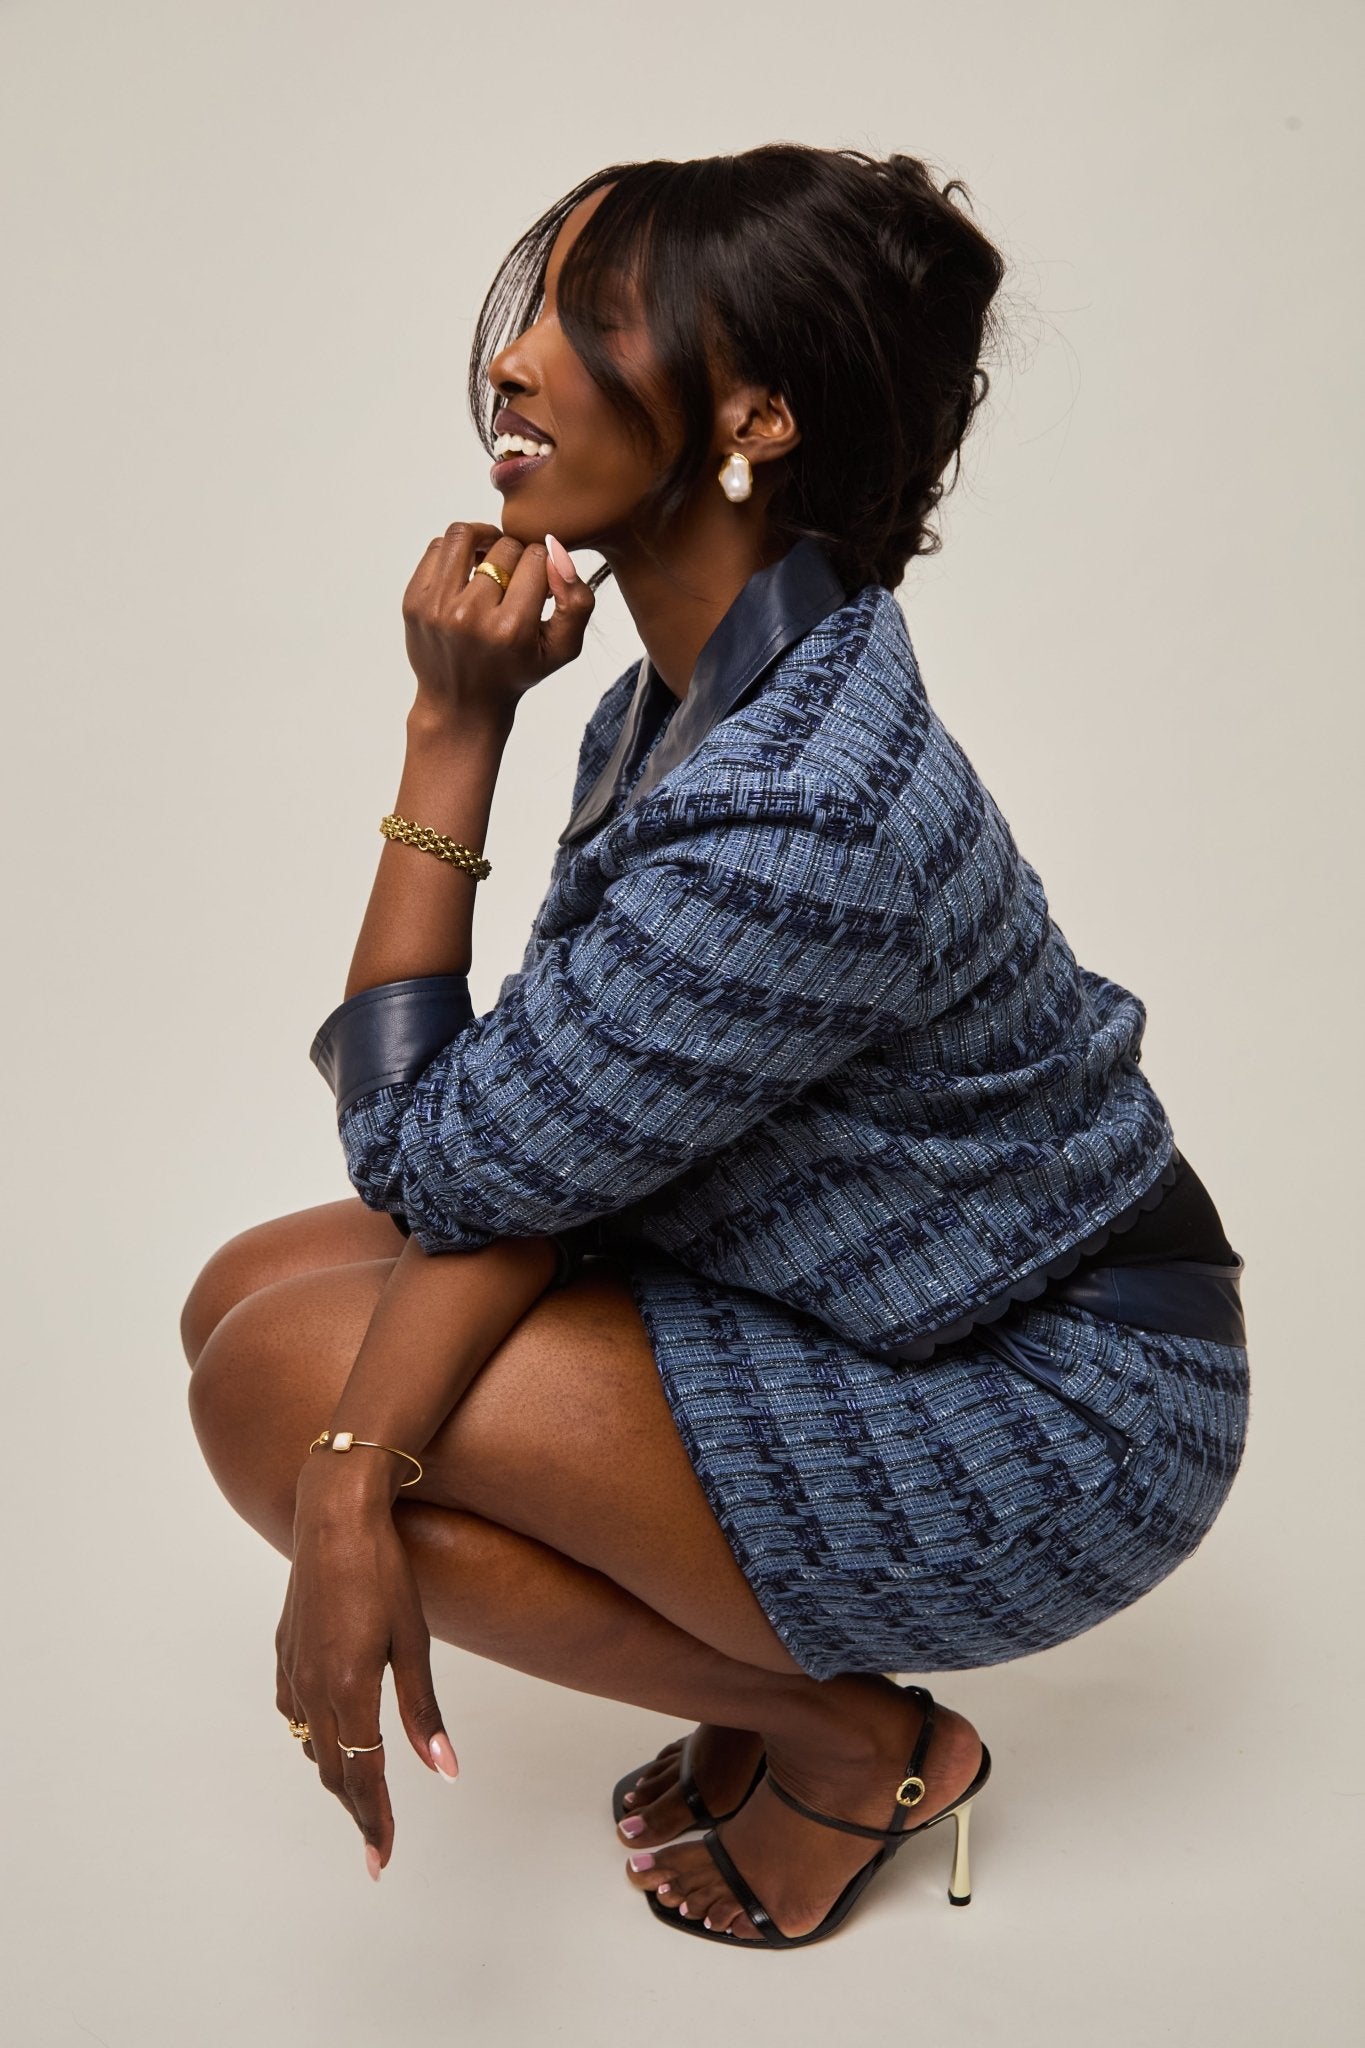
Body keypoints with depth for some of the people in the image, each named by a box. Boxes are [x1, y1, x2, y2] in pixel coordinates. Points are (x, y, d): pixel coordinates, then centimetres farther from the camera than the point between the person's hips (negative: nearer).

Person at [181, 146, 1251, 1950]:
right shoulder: (684, 700, -1)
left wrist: (451, 734, -21)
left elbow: (428, 1165, -21)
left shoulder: (797, 820, -33)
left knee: (277, 1377, -17)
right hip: (886, 1317, 9)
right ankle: (785, 1669, 13)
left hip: (1058, 1429, -9)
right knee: (249, 1293, 2)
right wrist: (360, 1468, -24)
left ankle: (854, 1747, 1)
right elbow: (543, 1134, -8)